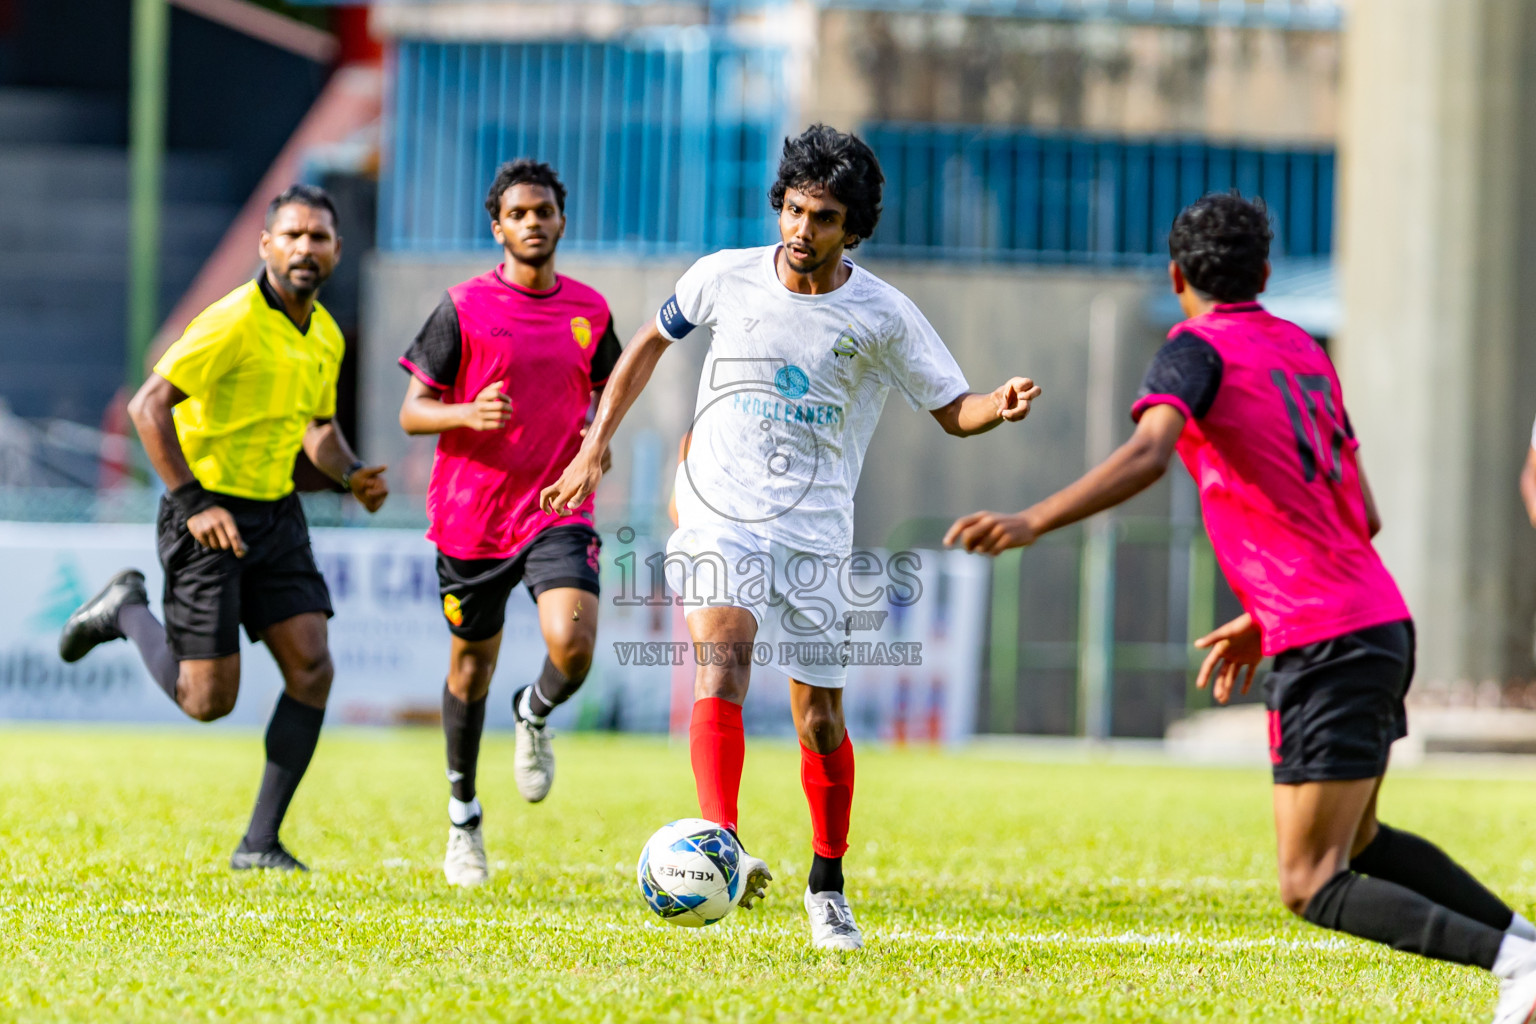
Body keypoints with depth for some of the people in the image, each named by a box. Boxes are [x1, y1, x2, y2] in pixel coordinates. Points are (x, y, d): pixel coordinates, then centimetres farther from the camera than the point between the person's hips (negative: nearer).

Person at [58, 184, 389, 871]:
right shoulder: (234, 322, -18)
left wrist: (352, 474, 2)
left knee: (312, 670, -7)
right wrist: (194, 503, -24)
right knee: (208, 701, -5)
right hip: (209, 515, -7)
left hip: (277, 514, 7)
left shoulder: (326, 338, 7)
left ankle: (260, 842, 2)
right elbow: (149, 405, -20)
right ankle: (127, 610, 25)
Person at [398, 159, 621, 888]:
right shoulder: (464, 308, -5)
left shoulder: (589, 310, 5)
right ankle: (463, 815, 32)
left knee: (573, 646, -21)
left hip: (558, 509, 1)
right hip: (471, 518, -1)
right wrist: (468, 414, -24)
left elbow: (606, 388, 21)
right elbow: (412, 411, -3)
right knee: (472, 665, 11)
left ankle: (535, 715, 16)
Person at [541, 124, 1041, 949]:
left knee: (819, 719, 3)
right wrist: (593, 451, 14)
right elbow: (651, 341, 17)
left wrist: (1003, 407, -19)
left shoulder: (882, 316, -3)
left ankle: (827, 888, 22)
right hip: (719, 518, -1)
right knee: (722, 659, -26)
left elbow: (953, 411, 5)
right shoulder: (726, 277, -1)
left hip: (815, 534, 1)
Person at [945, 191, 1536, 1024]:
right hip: (1382, 621, 8)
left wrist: (1029, 524, -37)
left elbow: (1148, 455, -27)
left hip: (1324, 648, -8)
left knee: (1311, 886, -7)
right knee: (1356, 842, 26)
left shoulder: (1198, 351, -6)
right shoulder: (1305, 352, 17)